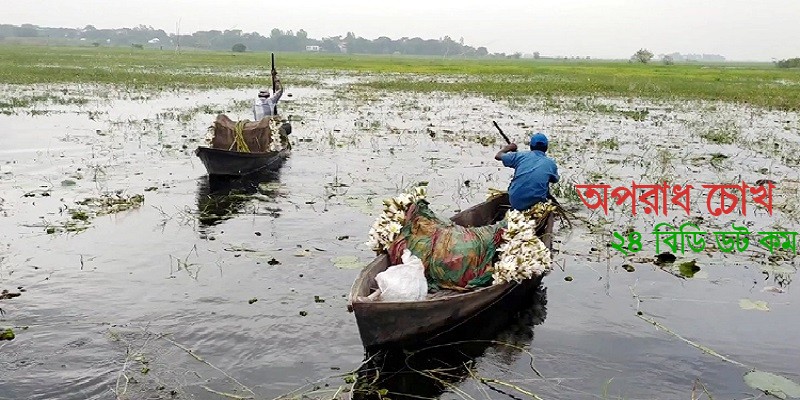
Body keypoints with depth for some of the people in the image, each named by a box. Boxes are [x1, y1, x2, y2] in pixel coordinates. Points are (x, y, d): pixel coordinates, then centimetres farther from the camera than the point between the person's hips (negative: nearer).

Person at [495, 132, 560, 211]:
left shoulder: (520, 156, 1)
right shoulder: (551, 163, 2)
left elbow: (497, 156, 14)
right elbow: (555, 180, 22)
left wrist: (507, 148, 33)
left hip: (515, 203, 0)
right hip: (536, 204, 0)